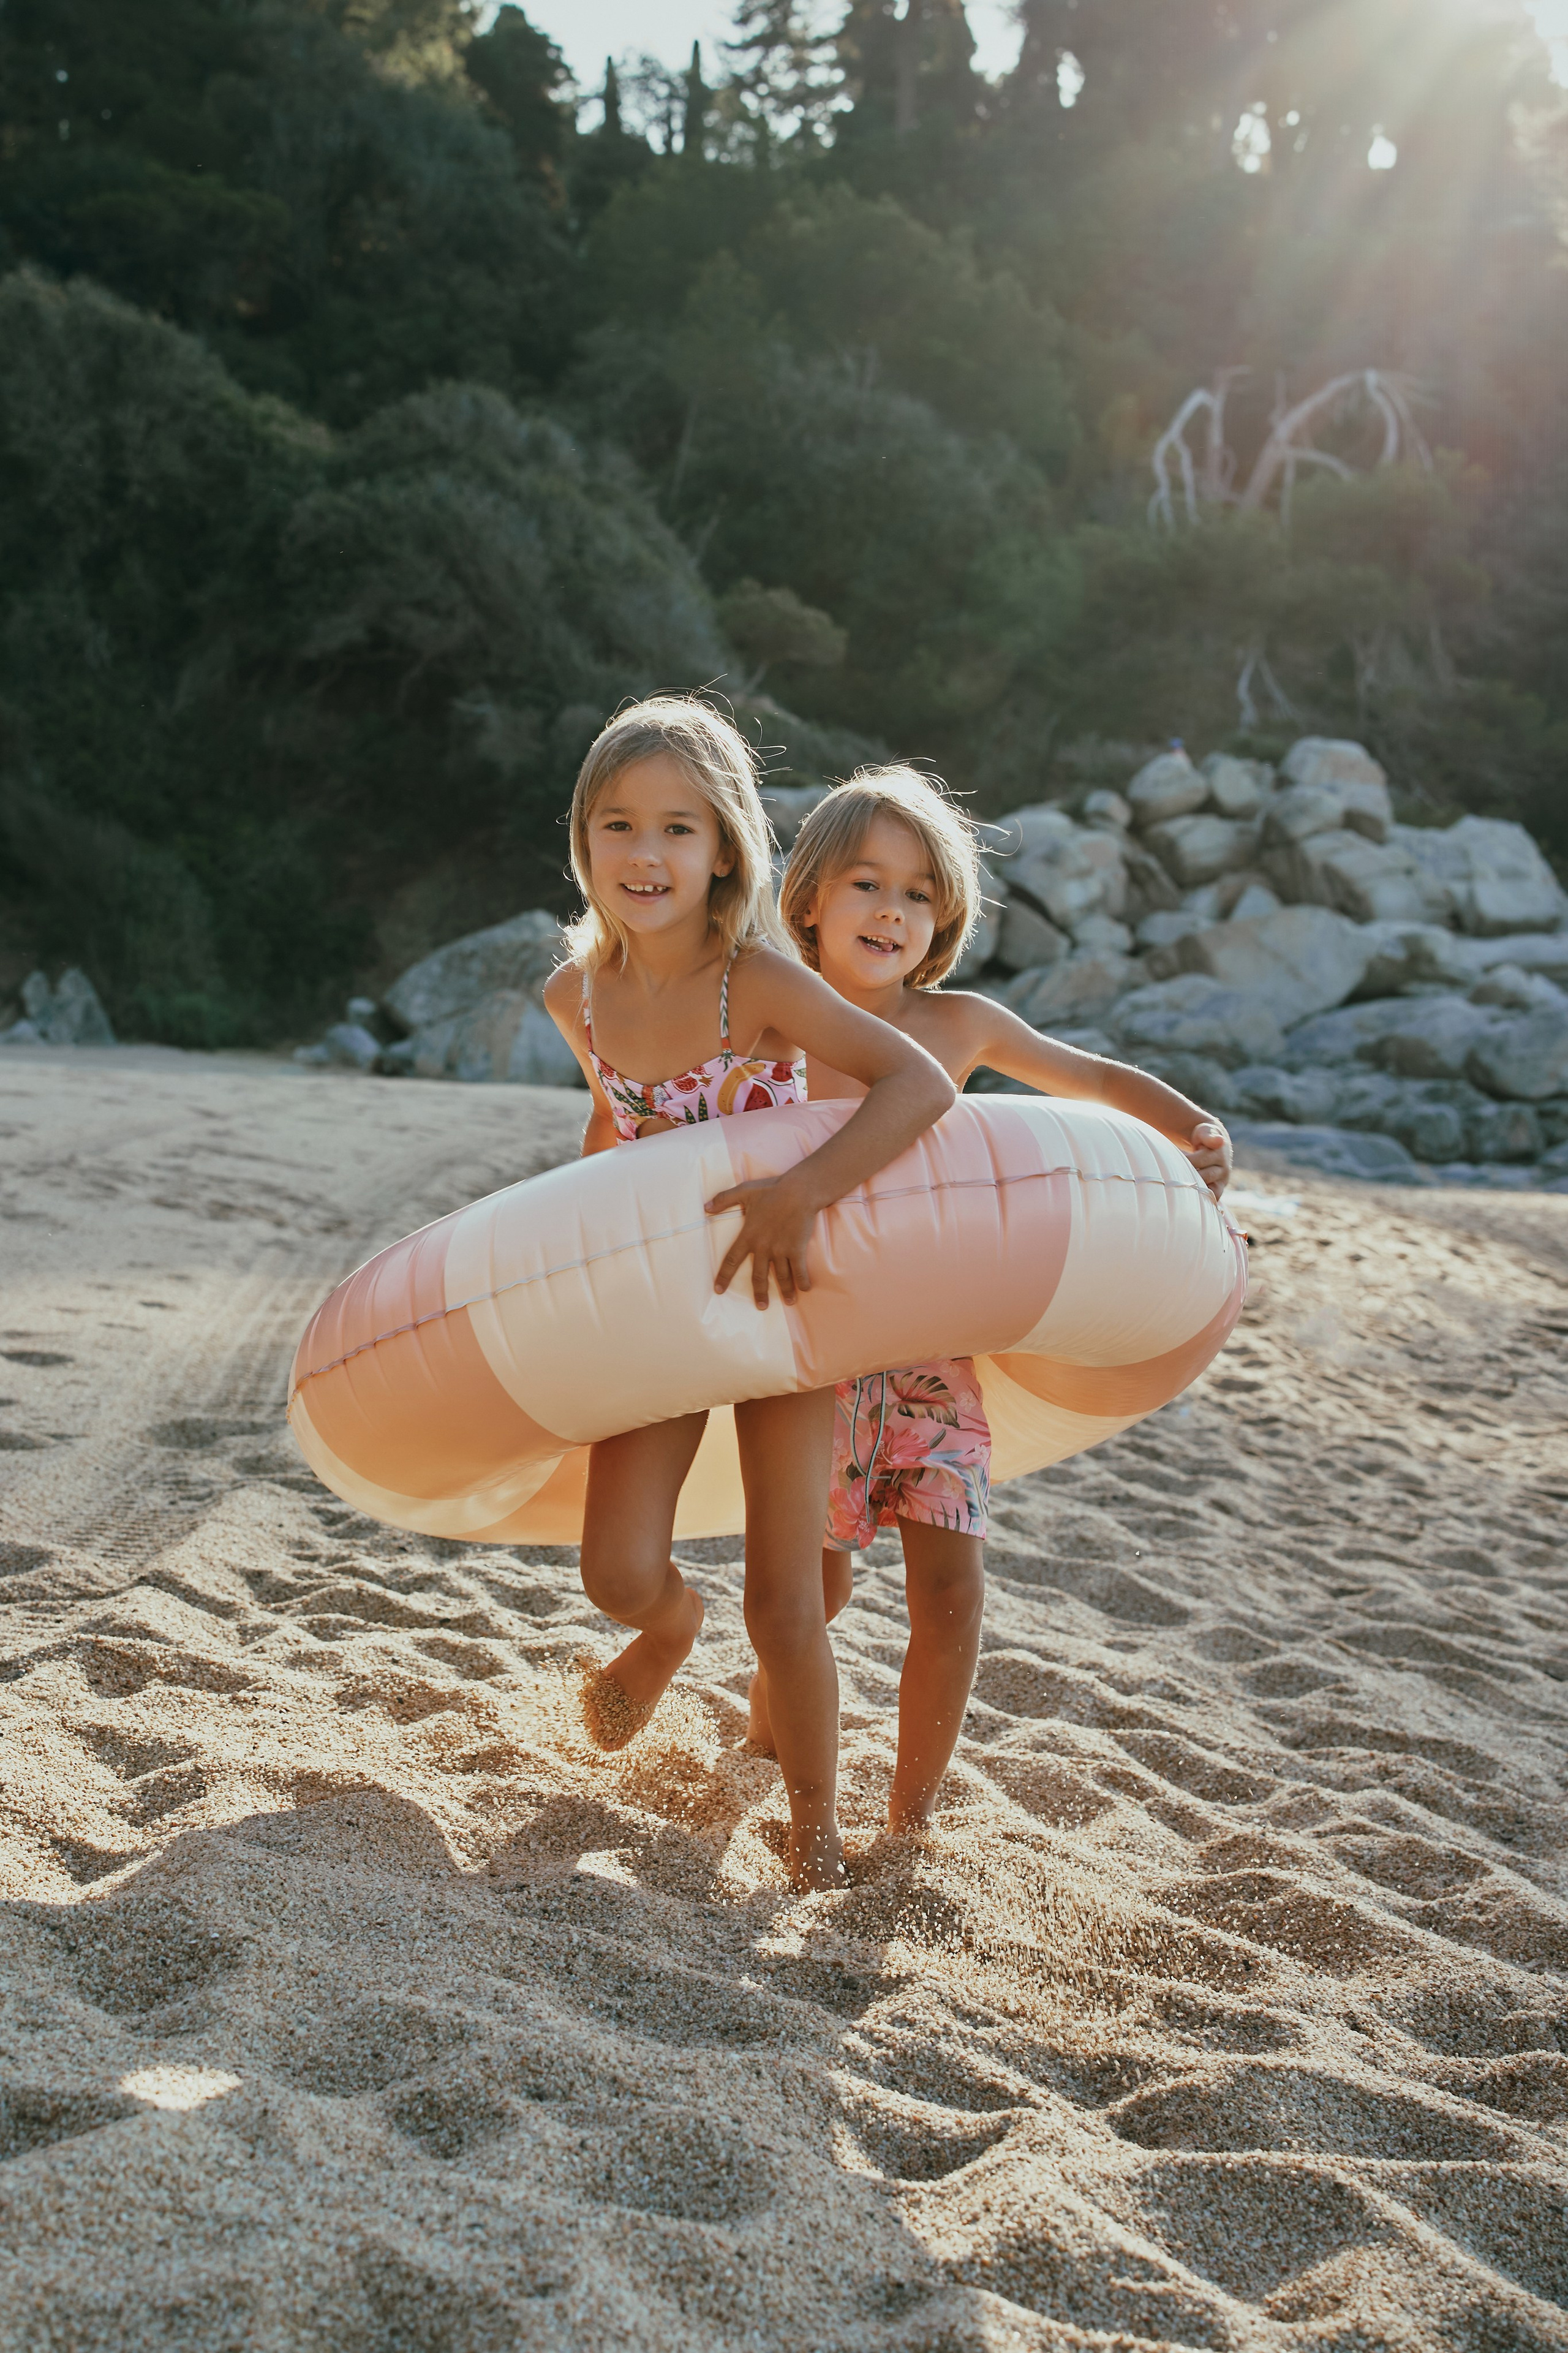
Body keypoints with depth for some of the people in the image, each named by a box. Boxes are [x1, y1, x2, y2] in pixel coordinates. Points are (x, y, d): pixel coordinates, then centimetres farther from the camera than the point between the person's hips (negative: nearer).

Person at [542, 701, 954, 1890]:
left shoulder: (760, 983, -22)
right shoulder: (577, 997, -7)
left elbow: (922, 1082, -32)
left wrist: (804, 1190, -44)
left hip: (783, 1298, -3)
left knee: (784, 1604, -3)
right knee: (619, 1572, -9)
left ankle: (817, 1825, 22)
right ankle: (671, 1624, 30)